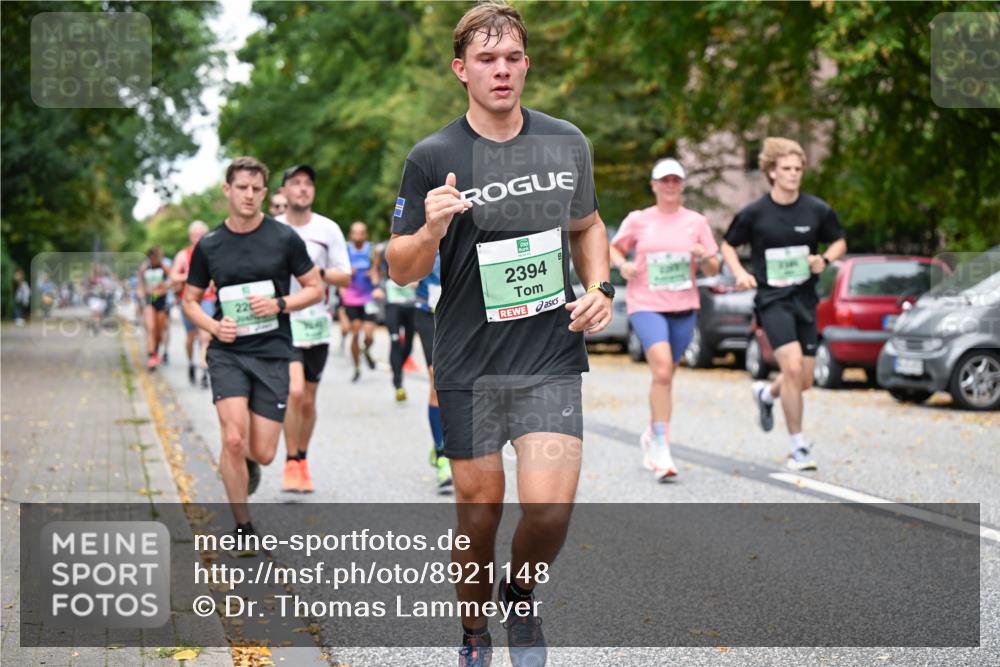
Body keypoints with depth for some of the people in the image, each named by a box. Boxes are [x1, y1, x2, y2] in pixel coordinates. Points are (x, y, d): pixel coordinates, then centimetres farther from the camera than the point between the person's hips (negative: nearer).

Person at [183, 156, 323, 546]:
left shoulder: (285, 239, -1)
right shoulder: (209, 245, 3)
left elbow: (315, 289, 6)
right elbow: (190, 300, 12)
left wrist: (279, 304, -12)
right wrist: (214, 326, -8)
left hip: (272, 353, 0)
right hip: (227, 353, 0)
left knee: (263, 453, -1)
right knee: (233, 439, -17)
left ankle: (248, 464, 39)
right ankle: (242, 527, 1)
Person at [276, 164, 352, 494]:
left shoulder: (328, 229, 2)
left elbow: (345, 277, 2)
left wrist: (318, 272, -15)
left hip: (316, 323, 2)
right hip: (282, 322, -2)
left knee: (308, 401, 8)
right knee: (294, 390, -18)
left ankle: (302, 461, 27)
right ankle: (291, 464, -7)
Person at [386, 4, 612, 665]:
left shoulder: (568, 143, 4)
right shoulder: (433, 157, -6)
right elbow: (402, 270, -1)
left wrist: (600, 286, 3)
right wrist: (431, 229, -21)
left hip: (552, 360, 1)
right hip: (469, 365, -1)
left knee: (550, 510, -12)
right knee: (479, 509, 6)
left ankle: (523, 593, 20)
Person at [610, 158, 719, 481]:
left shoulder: (697, 222, 7)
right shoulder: (638, 220, 3)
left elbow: (713, 270, 9)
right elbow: (614, 248, 16)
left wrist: (705, 255, -13)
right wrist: (622, 264, -5)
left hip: (684, 308, 3)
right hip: (646, 305, -3)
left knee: (665, 375, 12)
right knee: (662, 370, -21)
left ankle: (651, 435, 35)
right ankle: (661, 449, -19)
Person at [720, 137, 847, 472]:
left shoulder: (817, 210, 0)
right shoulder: (754, 213, -5)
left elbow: (839, 242, 14)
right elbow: (727, 245, 8)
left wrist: (825, 259, -7)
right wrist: (740, 273, -9)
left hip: (805, 299, 4)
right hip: (771, 297, -4)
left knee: (805, 379, 7)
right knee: (792, 366, -20)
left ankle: (766, 393, 44)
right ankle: (798, 447, -7)